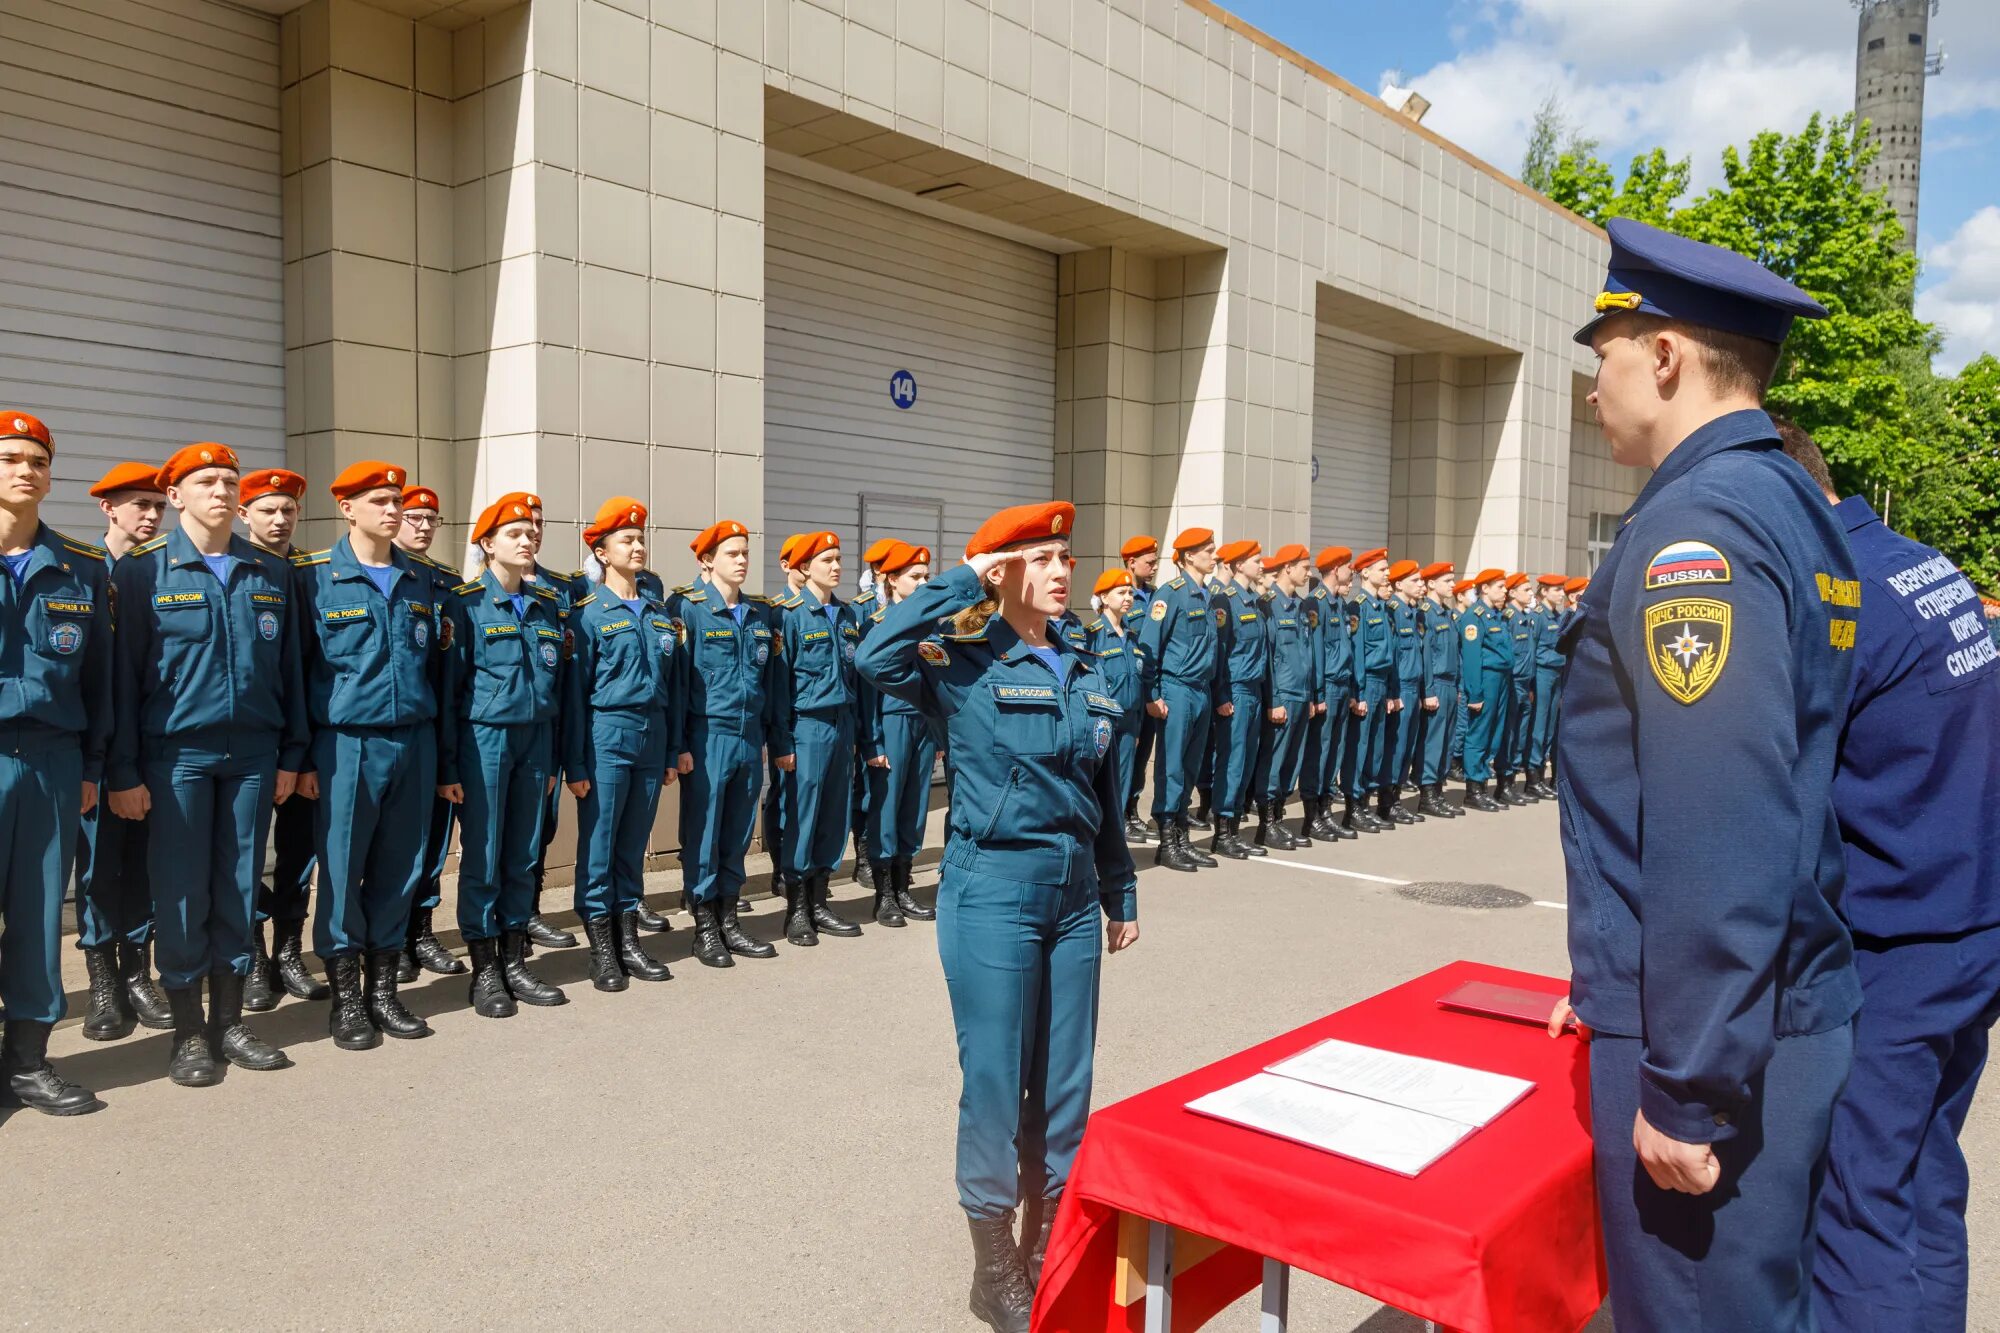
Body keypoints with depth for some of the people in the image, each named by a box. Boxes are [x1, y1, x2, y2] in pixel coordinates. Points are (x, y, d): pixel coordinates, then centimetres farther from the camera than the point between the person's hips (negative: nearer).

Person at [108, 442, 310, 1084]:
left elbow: (289, 668, 10)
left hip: (253, 754, 3)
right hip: (177, 753, -3)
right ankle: (188, 1031, 14)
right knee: (181, 893, 2)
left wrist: (291, 754, 6)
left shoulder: (272, 573, 9)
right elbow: (125, 673, -2)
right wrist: (124, 770, -5)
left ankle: (229, 1021, 20)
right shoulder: (143, 570, 0)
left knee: (239, 889, 8)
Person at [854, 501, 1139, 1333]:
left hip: (1072, 897, 6)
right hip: (990, 896, -6)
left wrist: (1120, 893, 17)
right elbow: (877, 656, -29)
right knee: (995, 1081, 5)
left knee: (1065, 1081, 14)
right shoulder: (965, 670, -9)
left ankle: (1049, 1243, 33)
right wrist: (962, 581, -21)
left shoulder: (1087, 678, 9)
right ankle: (995, 1265, 24)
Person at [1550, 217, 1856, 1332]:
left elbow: (1718, 835, -26)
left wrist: (1690, 1087, -20)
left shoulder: (1698, 520, -19)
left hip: (1715, 1047, -10)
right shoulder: (1792, 503, 11)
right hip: (1800, 1017, 10)